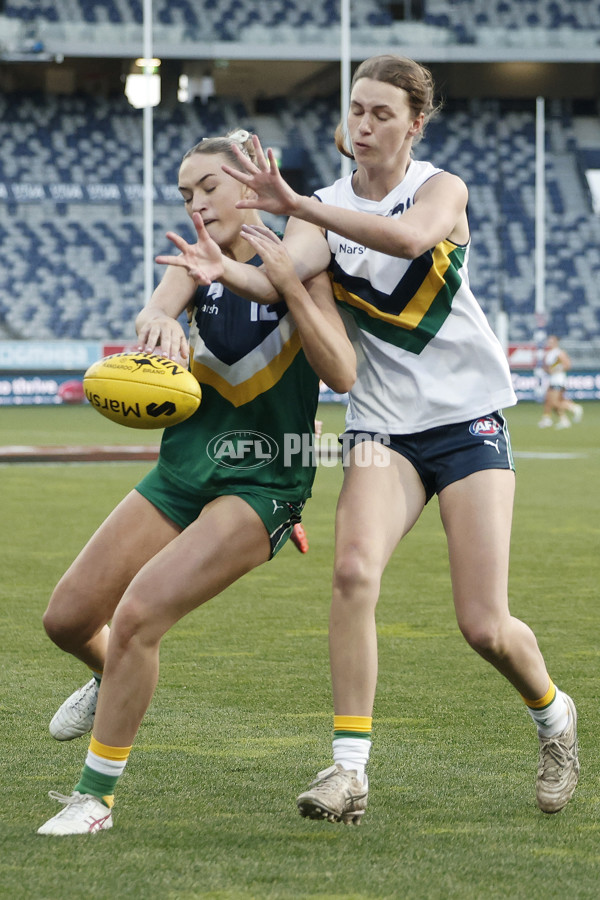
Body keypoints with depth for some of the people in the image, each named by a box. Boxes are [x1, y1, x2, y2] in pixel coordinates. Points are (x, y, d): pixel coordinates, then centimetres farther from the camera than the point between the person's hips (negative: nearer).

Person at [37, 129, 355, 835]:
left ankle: (96, 794, -7)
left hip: (261, 482, -6)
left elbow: (342, 373, -18)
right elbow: (153, 311, -18)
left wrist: (287, 283, -28)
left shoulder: (300, 263, -5)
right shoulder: (201, 261, 6)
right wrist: (159, 320, -43)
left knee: (137, 616, -22)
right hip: (183, 469, 6)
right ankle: (112, 684, 43)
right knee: (67, 618, 6)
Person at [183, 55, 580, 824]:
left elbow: (411, 238, -31)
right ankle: (349, 769, -22)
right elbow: (286, 274, -20)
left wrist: (299, 206, -41)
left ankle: (553, 717, 28)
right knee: (354, 568, -26)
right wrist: (225, 270, -43)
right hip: (382, 423, 2)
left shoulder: (441, 188, -6)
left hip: (467, 415, -2)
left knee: (485, 627, -4)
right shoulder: (325, 207, 2)